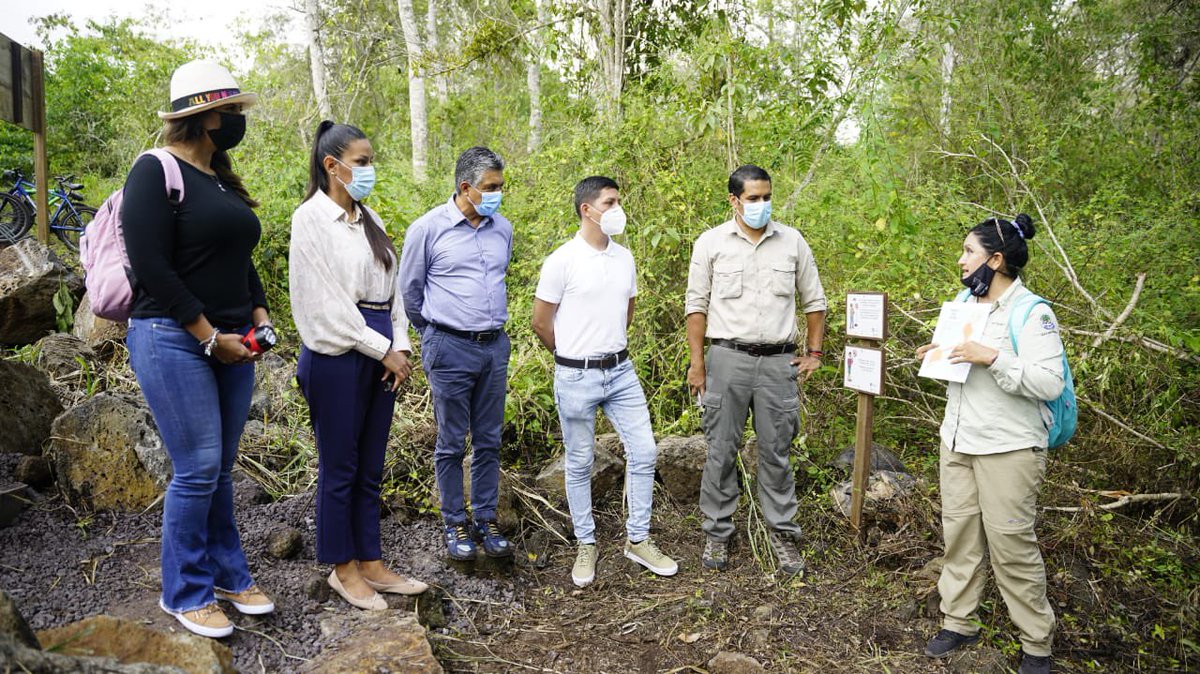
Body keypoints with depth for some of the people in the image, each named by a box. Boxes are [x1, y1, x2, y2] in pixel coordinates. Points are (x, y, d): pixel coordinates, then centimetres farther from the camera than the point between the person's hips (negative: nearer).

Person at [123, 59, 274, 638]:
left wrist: (258, 316, 8)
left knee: (220, 470, 12)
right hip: (174, 340, -7)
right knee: (197, 470, -5)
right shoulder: (157, 171, -8)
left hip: (230, 344, 7)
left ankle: (228, 577, 24)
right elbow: (151, 267, -15)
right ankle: (184, 593, 12)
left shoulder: (223, 180, 16)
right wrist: (209, 337, -14)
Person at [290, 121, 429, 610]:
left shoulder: (369, 218, 13)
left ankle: (370, 564, 25)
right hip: (338, 355, -7)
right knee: (339, 467, 5)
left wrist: (400, 345, 1)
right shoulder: (311, 218, -8)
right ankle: (343, 569, 20)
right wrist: (382, 350, -11)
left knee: (370, 467, 13)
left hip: (380, 355, 7)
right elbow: (327, 301, -13)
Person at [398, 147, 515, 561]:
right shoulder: (428, 229, -6)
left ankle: (487, 520, 22)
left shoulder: (503, 229, 7)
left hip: (495, 345, 4)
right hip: (450, 348, -4)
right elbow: (409, 290, 5)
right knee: (452, 444, 5)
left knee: (489, 441, 10)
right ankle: (455, 525, 18)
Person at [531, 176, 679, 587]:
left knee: (643, 452, 4)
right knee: (579, 465, 7)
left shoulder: (624, 257, 6)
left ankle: (638, 540, 19)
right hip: (576, 378, -5)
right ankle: (586, 546, 23)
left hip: (621, 371, 5)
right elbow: (541, 322, -5)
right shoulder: (562, 261, -11)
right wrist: (574, 356, 6)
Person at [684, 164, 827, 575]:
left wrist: (814, 352, 8)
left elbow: (814, 301, 13)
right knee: (721, 450, 5)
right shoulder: (711, 243, 0)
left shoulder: (792, 242, 6)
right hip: (727, 359, -1)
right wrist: (697, 362, -3)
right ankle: (717, 533, 18)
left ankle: (783, 534, 20)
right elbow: (697, 305, 2)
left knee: (776, 452, 8)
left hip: (779, 361, 1)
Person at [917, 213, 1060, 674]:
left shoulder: (1031, 313, -14)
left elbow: (1050, 384, -21)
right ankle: (959, 622, 25)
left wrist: (992, 358, -27)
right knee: (959, 533, 12)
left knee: (1011, 544, 0)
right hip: (957, 442, 7)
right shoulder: (965, 303, 9)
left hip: (1008, 450, -7)